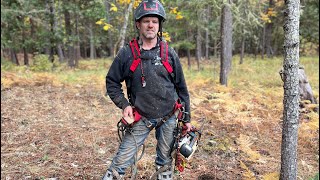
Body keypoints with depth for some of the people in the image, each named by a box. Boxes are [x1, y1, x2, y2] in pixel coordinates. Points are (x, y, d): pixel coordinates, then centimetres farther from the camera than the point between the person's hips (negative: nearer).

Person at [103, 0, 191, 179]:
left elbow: (181, 88, 5)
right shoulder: (127, 53, -5)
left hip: (168, 117, 1)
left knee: (166, 162, 13)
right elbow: (112, 82, 4)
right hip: (141, 118, -1)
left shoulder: (169, 54, -1)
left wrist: (187, 118, 7)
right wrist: (124, 104, -9)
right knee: (122, 160, -3)